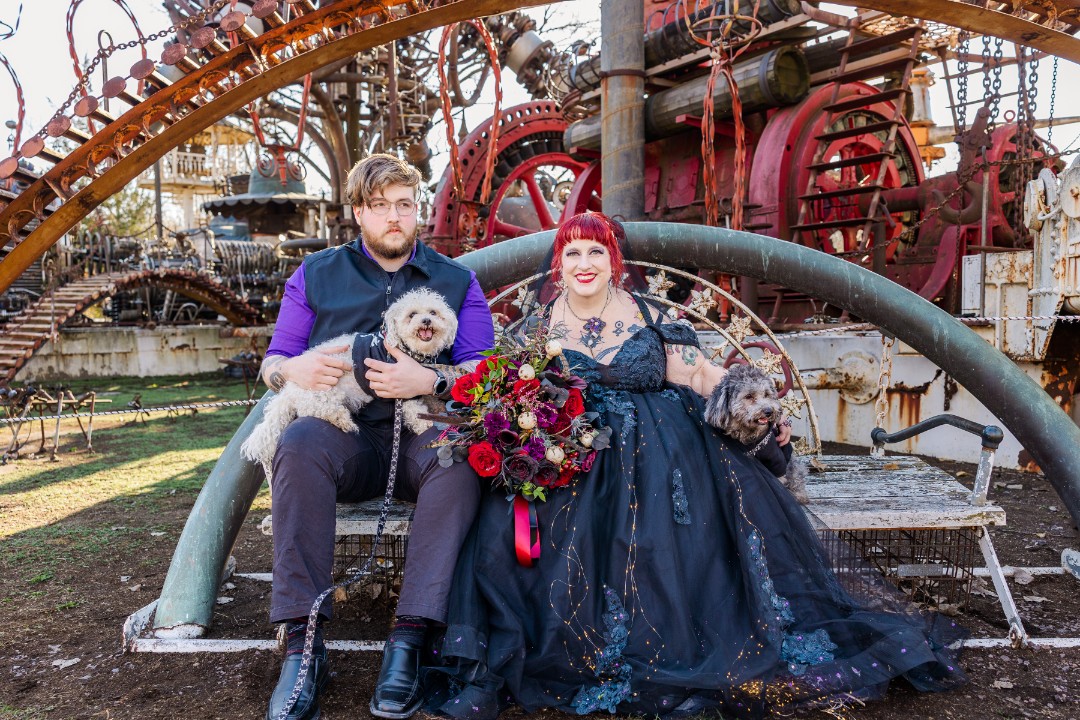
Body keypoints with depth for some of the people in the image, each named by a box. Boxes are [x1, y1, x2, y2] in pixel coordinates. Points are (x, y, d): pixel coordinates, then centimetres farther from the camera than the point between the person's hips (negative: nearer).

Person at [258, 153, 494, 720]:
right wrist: (294, 369, -12)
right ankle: (303, 645, -31)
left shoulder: (456, 281, 13)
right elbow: (272, 364, 14)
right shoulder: (316, 275, 15)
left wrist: (429, 381, -18)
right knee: (299, 441, -33)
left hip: (421, 437, 0)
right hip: (344, 435, 1)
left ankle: (408, 641, -33)